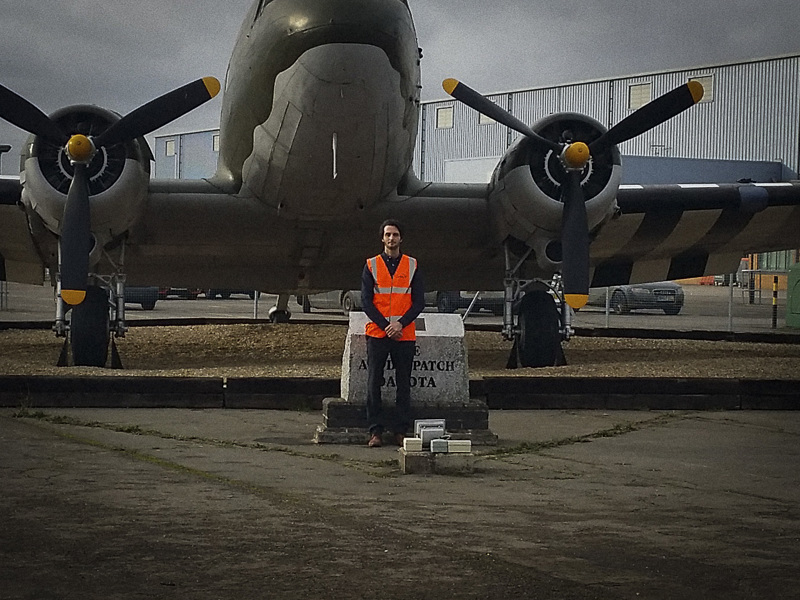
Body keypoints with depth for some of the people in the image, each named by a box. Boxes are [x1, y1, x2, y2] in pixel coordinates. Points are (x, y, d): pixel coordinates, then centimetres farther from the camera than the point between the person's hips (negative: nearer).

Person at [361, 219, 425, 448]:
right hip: (377, 334, 0)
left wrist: (401, 324, -11)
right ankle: (376, 430, 3)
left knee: (403, 384, 3)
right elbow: (366, 301, 0)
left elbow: (419, 302, 3)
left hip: (405, 335, 1)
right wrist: (385, 326, -10)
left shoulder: (412, 266, 6)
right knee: (374, 383, -2)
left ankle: (401, 430, 8)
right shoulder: (371, 266, 5)